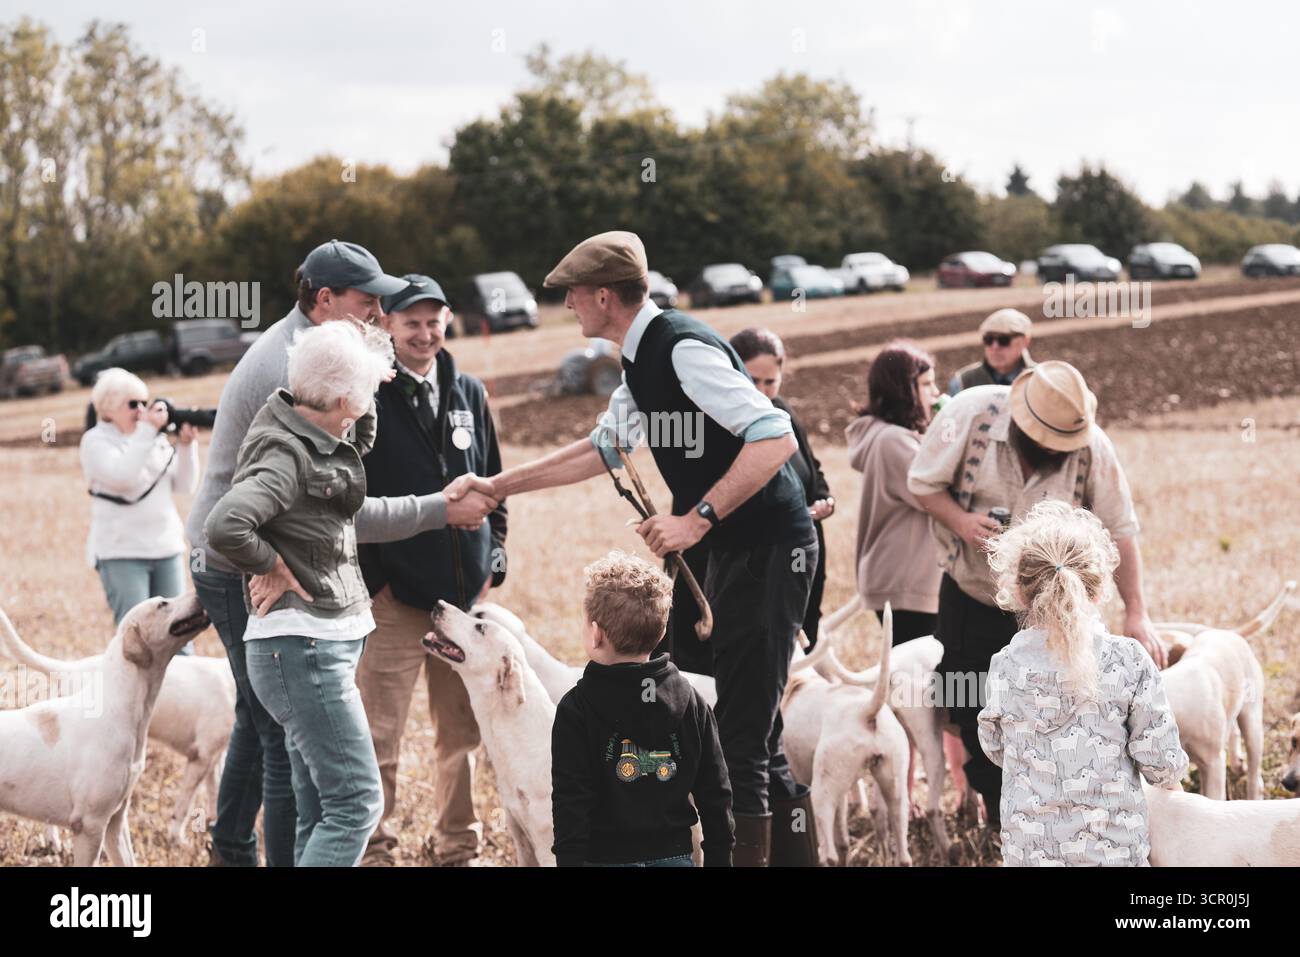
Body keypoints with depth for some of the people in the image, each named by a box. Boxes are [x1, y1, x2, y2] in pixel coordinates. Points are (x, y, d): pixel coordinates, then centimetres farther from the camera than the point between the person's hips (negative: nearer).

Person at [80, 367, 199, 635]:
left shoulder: (157, 439, 11)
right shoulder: (96, 441, -3)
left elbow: (184, 486, 10)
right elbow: (122, 477, -20)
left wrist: (186, 445, -5)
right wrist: (146, 430, -21)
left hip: (167, 549, 5)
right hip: (122, 554, -5)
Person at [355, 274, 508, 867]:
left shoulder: (470, 394, 11)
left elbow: (493, 482, 18)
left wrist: (492, 563, 9)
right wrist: (368, 579, -9)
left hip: (464, 593, 5)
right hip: (395, 597, -5)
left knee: (461, 733, 11)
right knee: (380, 739, -4)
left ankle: (458, 847, 22)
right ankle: (376, 851, 3)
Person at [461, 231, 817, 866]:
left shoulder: (684, 348, -19)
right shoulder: (641, 359, 12)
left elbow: (777, 438, -26)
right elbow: (604, 447, 27)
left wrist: (697, 519, -26)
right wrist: (501, 486, 26)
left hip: (769, 549, -10)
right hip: (733, 550, 10)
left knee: (741, 733, -9)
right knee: (754, 736, 14)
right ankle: (795, 854, 22)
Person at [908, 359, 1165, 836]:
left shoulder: (1091, 446, -20)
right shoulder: (970, 413, -21)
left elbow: (1119, 531, -13)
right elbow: (923, 483, -10)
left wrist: (1136, 612, -15)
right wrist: (960, 519, -29)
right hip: (971, 595, 1)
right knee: (971, 712, 8)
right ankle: (999, 813, 27)